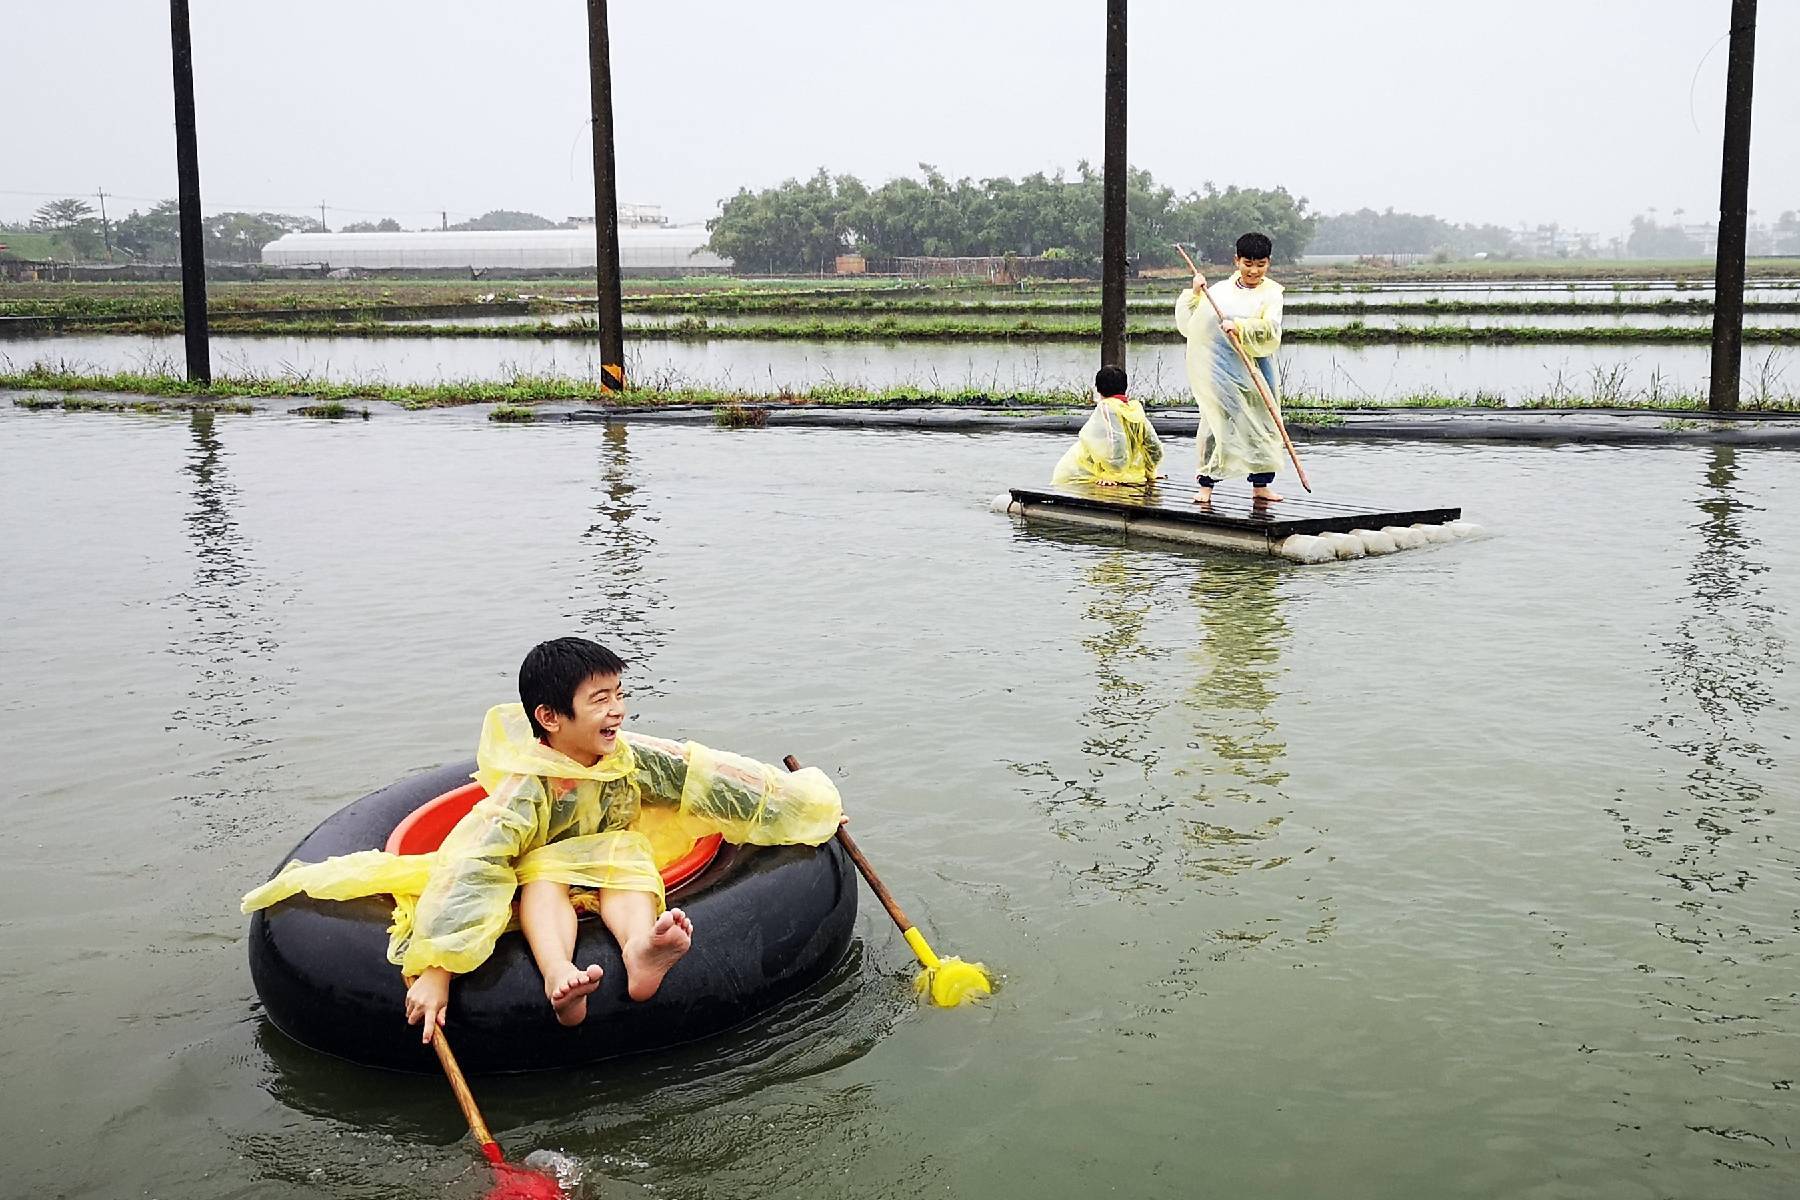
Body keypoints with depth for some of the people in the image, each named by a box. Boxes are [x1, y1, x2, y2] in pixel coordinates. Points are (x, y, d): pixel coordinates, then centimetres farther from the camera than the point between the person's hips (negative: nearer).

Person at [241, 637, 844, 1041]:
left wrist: (804, 803, 0)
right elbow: (471, 866, -41)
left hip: (613, 869, 3)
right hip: (539, 881, -3)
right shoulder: (525, 789, -32)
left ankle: (639, 952, -57)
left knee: (628, 856, -28)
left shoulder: (631, 757, -17)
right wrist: (435, 971, -51)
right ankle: (558, 973, -59)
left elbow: (708, 778, -8)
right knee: (544, 870, -34)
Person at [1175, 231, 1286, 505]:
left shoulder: (1271, 293, 3)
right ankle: (1206, 484, 4)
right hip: (1221, 370, 1)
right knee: (1216, 422, -2)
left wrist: (1240, 327, -27)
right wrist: (1195, 295, -1)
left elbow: (1270, 328, -15)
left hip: (1255, 370, -1)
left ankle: (1260, 484, 16)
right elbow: (1189, 325, 10)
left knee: (1262, 423, 3)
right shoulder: (1220, 290, 10)